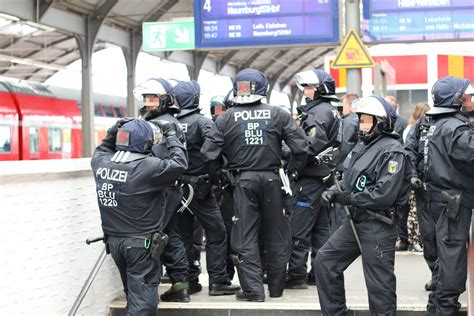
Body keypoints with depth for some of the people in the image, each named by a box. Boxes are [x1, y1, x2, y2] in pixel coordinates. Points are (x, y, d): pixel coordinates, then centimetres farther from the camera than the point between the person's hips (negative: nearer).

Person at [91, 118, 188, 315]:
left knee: (132, 292, 22)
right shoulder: (147, 167, -20)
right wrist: (171, 137, -1)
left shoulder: (101, 163, -1)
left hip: (113, 240, 7)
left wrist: (112, 134, 10)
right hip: (141, 244, -7)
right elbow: (179, 164, -14)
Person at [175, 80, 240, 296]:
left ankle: (188, 281, 15)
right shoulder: (202, 121, -8)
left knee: (184, 234, 11)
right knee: (216, 232, 1)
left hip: (176, 186, 5)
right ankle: (217, 281, -2)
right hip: (199, 186, -5)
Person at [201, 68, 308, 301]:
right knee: (276, 235, 13)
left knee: (245, 238, 5)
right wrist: (293, 170, 10)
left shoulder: (227, 118, -3)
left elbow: (209, 152, -5)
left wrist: (216, 178, 10)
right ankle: (276, 287, 21)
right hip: (271, 178, 1)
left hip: (243, 180, -1)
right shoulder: (278, 114, -1)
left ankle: (253, 289, 1)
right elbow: (300, 145, -5)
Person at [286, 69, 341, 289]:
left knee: (298, 229, -7)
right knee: (321, 227, 13)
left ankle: (297, 275, -6)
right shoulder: (331, 111, 18)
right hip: (325, 176, 11)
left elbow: (312, 145, -25)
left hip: (311, 179, -10)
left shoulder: (318, 112, -13)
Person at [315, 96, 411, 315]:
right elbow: (351, 180, 23)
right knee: (324, 262, 11)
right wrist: (335, 190, 2)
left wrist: (349, 198, -17)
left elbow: (384, 194, -24)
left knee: (379, 284, -2)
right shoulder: (362, 146, 15)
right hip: (355, 222, 10)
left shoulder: (392, 152, -14)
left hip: (378, 227, -10)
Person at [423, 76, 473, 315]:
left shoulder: (439, 125, 15)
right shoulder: (452, 127, -17)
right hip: (454, 200, -11)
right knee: (453, 260, -6)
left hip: (445, 199, 11)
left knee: (446, 257, 18)